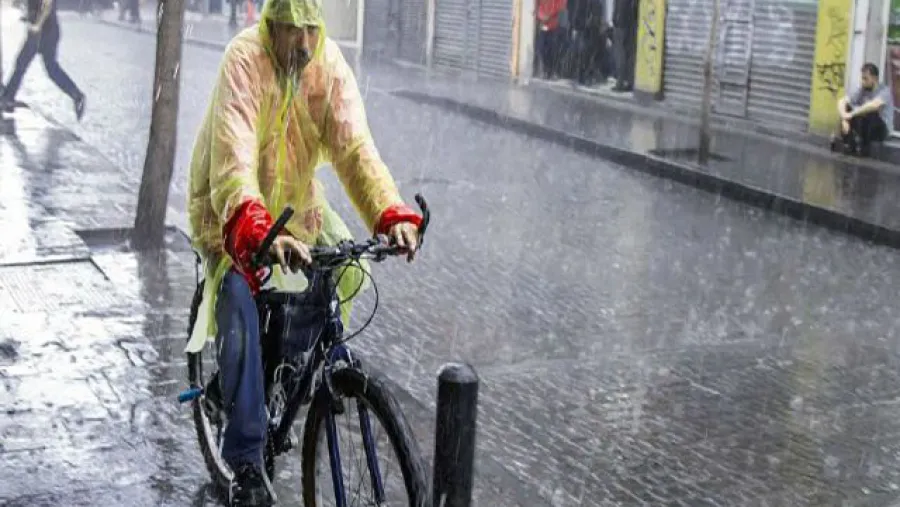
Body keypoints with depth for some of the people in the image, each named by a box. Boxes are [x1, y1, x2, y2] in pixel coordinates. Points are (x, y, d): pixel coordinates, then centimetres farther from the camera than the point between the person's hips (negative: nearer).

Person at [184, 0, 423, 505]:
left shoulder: (330, 64, -14)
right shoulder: (244, 60, -27)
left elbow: (354, 145, -21)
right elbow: (233, 160, -39)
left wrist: (393, 215, -39)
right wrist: (262, 233, -56)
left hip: (295, 198, 5)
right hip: (232, 206, -5)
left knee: (346, 269, -14)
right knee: (239, 301, -23)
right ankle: (247, 462, -19)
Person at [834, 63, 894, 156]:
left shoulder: (884, 90, -17)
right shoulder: (862, 90, 1)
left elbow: (874, 105, -38)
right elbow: (842, 101, -5)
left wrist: (852, 114, -33)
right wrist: (845, 119, -23)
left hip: (881, 129, -6)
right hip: (863, 128, 6)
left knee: (867, 112, -33)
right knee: (845, 107, -9)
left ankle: (864, 147, -18)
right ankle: (848, 145, -11)